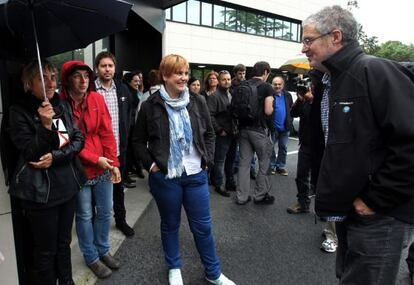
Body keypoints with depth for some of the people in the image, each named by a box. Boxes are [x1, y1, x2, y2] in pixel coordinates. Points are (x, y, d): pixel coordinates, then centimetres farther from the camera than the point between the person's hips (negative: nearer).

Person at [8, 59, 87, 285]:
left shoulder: (62, 106, 5)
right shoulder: (19, 112, -10)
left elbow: (78, 139, -1)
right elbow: (32, 154, -15)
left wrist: (55, 157, -16)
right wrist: (45, 126, -27)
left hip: (68, 185, 5)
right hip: (41, 191, -5)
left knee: (64, 242, 21)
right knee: (46, 250, 10)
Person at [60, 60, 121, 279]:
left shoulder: (97, 98, -1)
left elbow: (107, 132, -1)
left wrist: (113, 162, -5)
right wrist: (95, 159, -16)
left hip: (104, 167, 4)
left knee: (105, 211, 15)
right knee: (85, 215, 11)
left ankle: (103, 250, 38)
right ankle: (91, 257, 32)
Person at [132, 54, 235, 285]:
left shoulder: (198, 101, 0)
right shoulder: (150, 106, -7)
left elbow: (209, 133, 9)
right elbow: (138, 140, 2)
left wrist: (207, 160, 1)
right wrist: (151, 164, -7)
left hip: (196, 175, 2)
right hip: (165, 177, -1)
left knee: (203, 226, 11)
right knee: (170, 225, 16)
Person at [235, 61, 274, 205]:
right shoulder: (267, 87, -7)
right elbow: (268, 111, -13)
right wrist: (271, 105, 7)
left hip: (243, 128, 5)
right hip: (259, 130, -5)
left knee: (244, 162, 9)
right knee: (264, 163, 10)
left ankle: (242, 197, 14)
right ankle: (260, 195, 19)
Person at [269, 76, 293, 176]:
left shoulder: (288, 95, 6)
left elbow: (292, 109, 11)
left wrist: (290, 122, 3)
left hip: (285, 127, 4)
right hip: (273, 127, -4)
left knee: (283, 148, 11)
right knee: (271, 147, 6)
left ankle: (281, 166, 23)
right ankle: (271, 166, 19)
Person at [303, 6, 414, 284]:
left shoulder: (375, 71, -18)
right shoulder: (329, 83, 10)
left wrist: (375, 200, -19)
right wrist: (329, 194, 12)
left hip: (378, 216, -8)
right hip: (348, 210, 9)